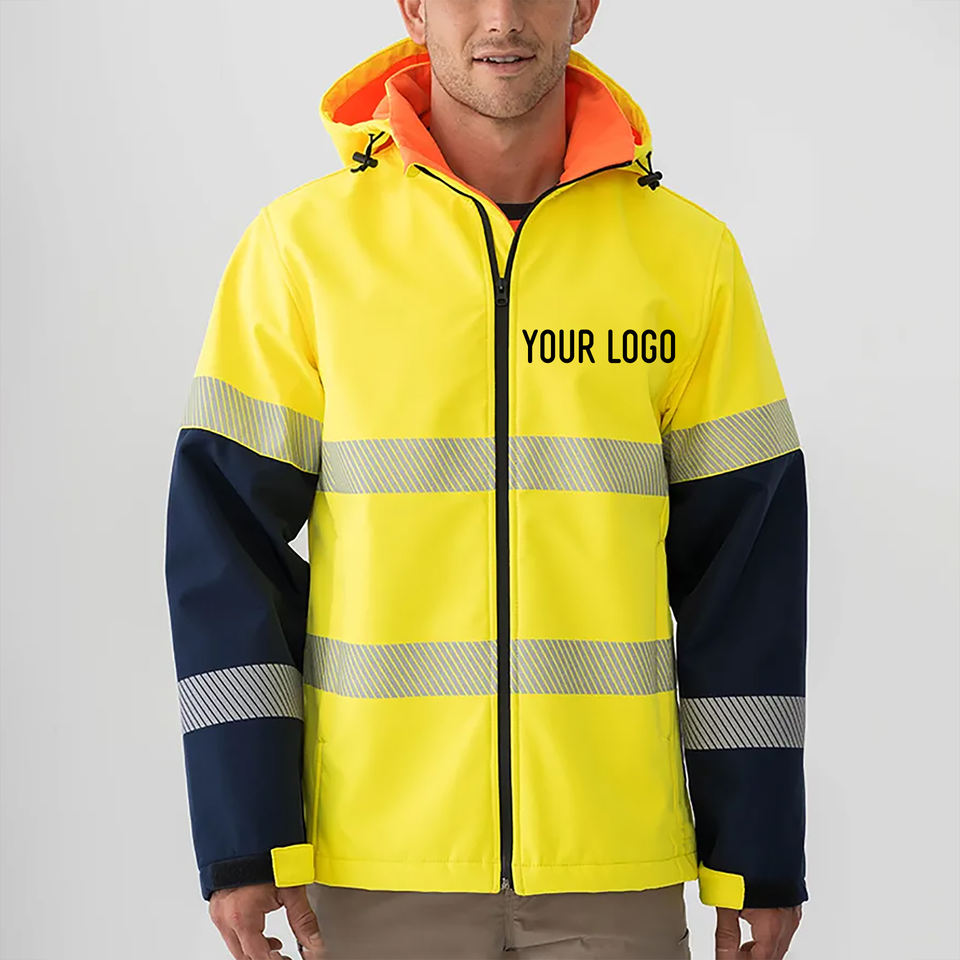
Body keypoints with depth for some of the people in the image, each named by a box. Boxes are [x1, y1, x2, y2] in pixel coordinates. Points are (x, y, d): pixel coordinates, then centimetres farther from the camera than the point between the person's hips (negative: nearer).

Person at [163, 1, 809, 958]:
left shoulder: (690, 252, 1)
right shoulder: (304, 240, -2)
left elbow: (747, 558, 3)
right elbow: (225, 531, -2)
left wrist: (759, 853, 3)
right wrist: (242, 838, -6)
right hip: (379, 863, 0)